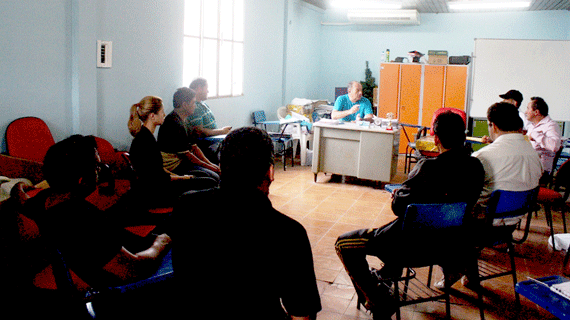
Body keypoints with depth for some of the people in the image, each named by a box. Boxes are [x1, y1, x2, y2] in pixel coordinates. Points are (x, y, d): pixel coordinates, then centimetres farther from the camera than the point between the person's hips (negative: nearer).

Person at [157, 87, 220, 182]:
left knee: (218, 170, 4)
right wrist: (208, 166, -13)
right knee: (215, 177, -20)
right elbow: (185, 154, -20)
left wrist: (210, 164, 3)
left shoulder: (183, 120, 13)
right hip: (173, 167, -10)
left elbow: (193, 146, 13)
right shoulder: (173, 123, -20)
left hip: (181, 161, 10)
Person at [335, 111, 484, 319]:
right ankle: (387, 273, 52)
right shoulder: (476, 166, -5)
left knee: (343, 244, 4)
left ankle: (379, 303, 2)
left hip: (418, 243, -8)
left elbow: (399, 207, -21)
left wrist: (397, 195, 4)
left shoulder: (429, 167, -25)